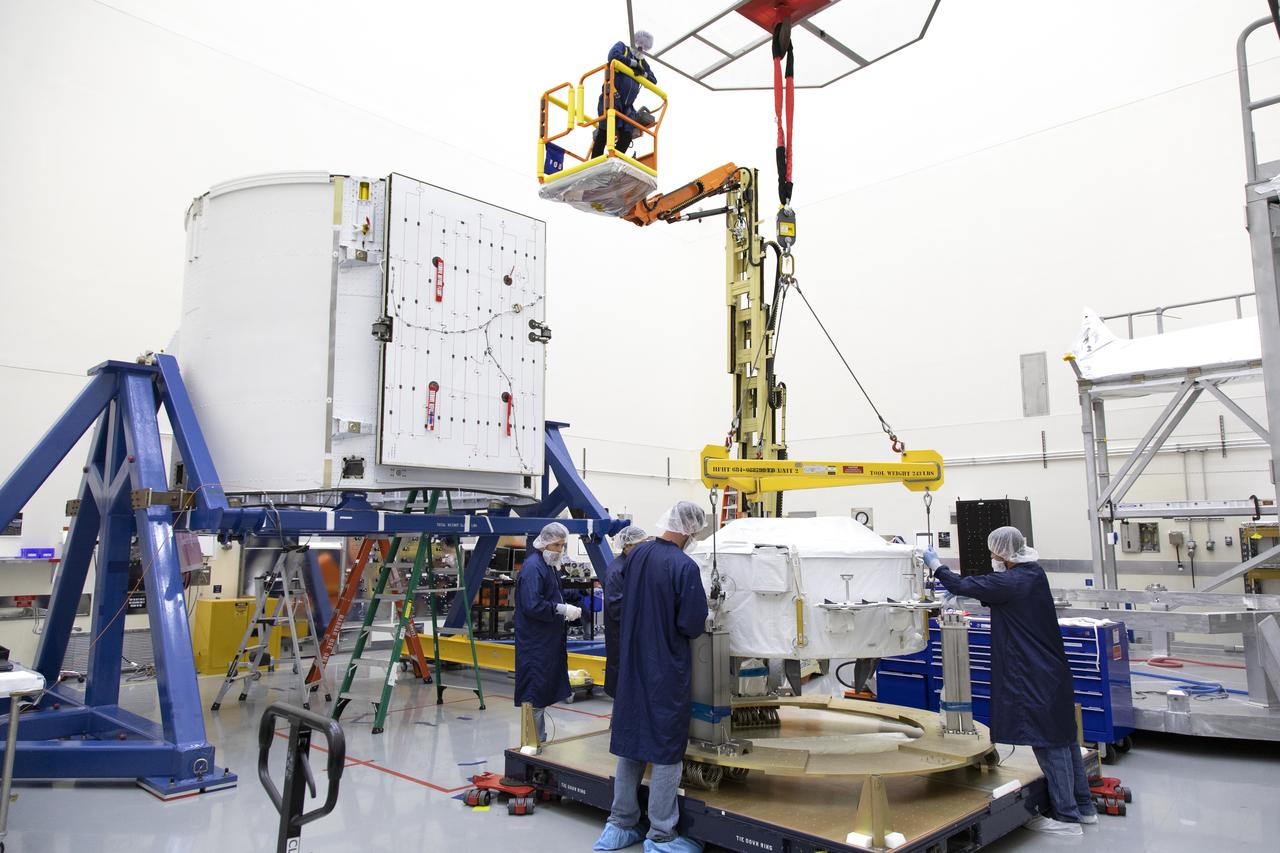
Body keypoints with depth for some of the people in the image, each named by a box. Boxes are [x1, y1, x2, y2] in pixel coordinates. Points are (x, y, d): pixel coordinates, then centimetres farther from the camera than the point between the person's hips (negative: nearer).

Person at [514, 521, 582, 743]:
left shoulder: (547, 565, 13)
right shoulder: (532, 566, -18)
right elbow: (532, 606, -25)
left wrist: (564, 612, 6)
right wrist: (562, 609, -19)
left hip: (547, 641, 10)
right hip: (535, 644, -10)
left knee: (544, 691, 17)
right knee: (535, 692, -2)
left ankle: (539, 741, 28)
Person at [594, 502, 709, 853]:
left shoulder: (635, 556, 0)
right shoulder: (685, 567, -20)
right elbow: (693, 625, -19)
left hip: (631, 666, 6)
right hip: (667, 671, -6)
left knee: (630, 740, 16)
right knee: (667, 750, 7)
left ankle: (620, 825, 26)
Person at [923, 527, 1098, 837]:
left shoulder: (1011, 582, -20)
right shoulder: (1033, 574, 8)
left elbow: (965, 586, -15)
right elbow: (987, 589, 17)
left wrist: (935, 565, -2)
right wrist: (958, 592, 12)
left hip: (1034, 678, -9)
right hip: (1053, 672, 9)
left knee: (1049, 743, -1)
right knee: (1064, 737, 17)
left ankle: (1067, 817, 8)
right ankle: (1083, 806, 29)